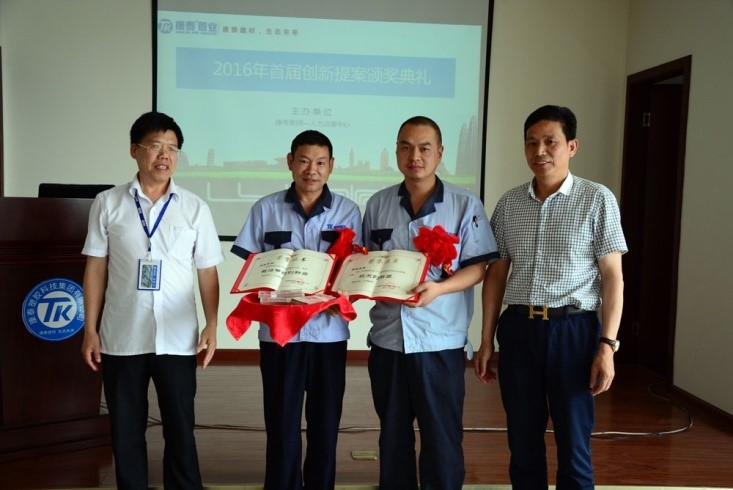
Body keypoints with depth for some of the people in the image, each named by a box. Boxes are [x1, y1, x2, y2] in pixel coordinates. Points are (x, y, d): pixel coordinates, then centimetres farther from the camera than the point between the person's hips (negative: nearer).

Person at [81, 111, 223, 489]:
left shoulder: (194, 208, 2)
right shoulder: (107, 204, 2)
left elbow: (207, 272, 4)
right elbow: (96, 269, 4)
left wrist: (211, 326, -3)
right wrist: (90, 329, 1)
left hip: (176, 338, 0)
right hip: (121, 338, 1)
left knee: (180, 428, 8)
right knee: (125, 429, 12)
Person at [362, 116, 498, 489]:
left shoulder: (465, 205, -3)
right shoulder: (378, 204, 7)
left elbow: (477, 268, -6)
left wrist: (438, 288, -22)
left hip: (440, 339, -3)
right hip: (387, 336, 4)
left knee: (442, 435, 6)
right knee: (392, 432, 16)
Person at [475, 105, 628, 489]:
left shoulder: (597, 200, -3)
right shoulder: (509, 203, 7)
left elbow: (612, 276, -3)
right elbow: (496, 274, 10)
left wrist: (607, 344, -10)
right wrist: (486, 340, 9)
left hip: (573, 329, -3)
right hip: (517, 328, 3)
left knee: (574, 446, 7)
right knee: (522, 443, 13)